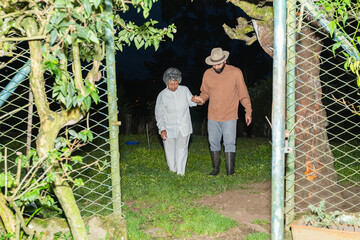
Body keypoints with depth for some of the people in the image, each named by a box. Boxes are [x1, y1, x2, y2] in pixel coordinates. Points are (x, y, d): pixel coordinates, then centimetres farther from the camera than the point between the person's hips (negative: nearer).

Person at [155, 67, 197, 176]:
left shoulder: (185, 90, -2)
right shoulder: (162, 95, -6)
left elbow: (192, 102, 14)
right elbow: (159, 113, -2)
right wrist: (162, 129, -10)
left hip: (184, 127, 0)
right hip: (169, 128, 0)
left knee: (182, 149, -7)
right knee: (170, 151, 8)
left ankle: (180, 172, 0)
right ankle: (172, 170, 26)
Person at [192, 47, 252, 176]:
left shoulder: (236, 72, -7)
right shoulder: (207, 74, 0)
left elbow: (243, 93, 0)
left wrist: (248, 111, 1)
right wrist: (201, 99, -8)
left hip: (229, 117, -3)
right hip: (212, 117, 3)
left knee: (229, 144, -2)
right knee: (214, 143, 11)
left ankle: (230, 172, 6)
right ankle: (216, 168, 25)